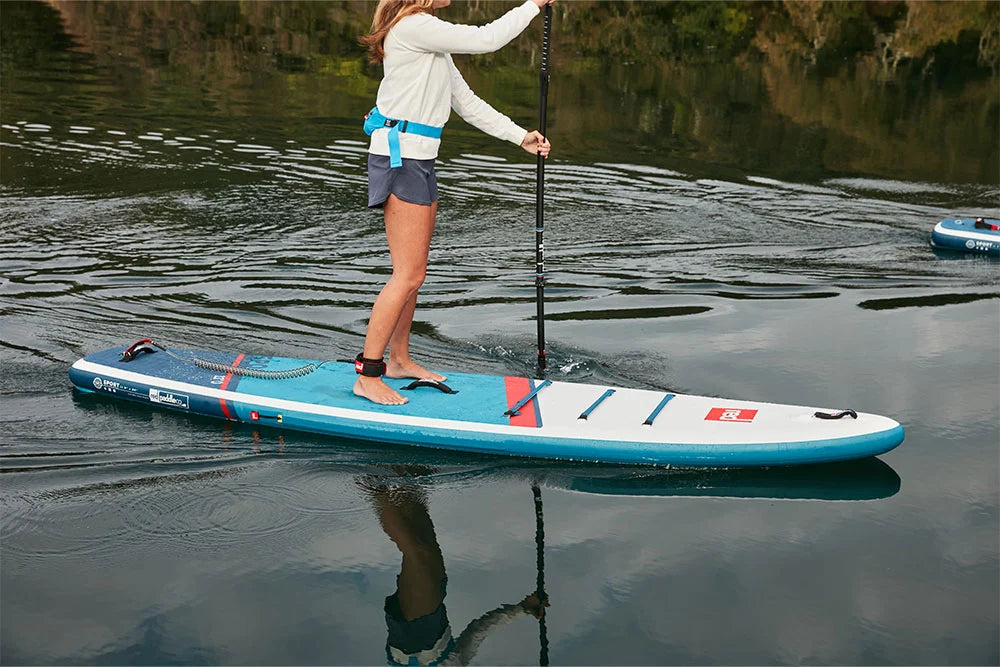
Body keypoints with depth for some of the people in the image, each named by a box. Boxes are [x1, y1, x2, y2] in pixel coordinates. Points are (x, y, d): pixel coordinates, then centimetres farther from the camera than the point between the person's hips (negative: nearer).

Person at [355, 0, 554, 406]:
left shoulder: (431, 38, 18)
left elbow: (466, 102, 18)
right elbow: (485, 39, -17)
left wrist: (521, 137, 13)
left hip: (416, 160, 10)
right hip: (399, 158, -10)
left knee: (412, 273, 16)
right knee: (408, 275, -9)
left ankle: (399, 360, 28)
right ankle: (367, 376, -2)